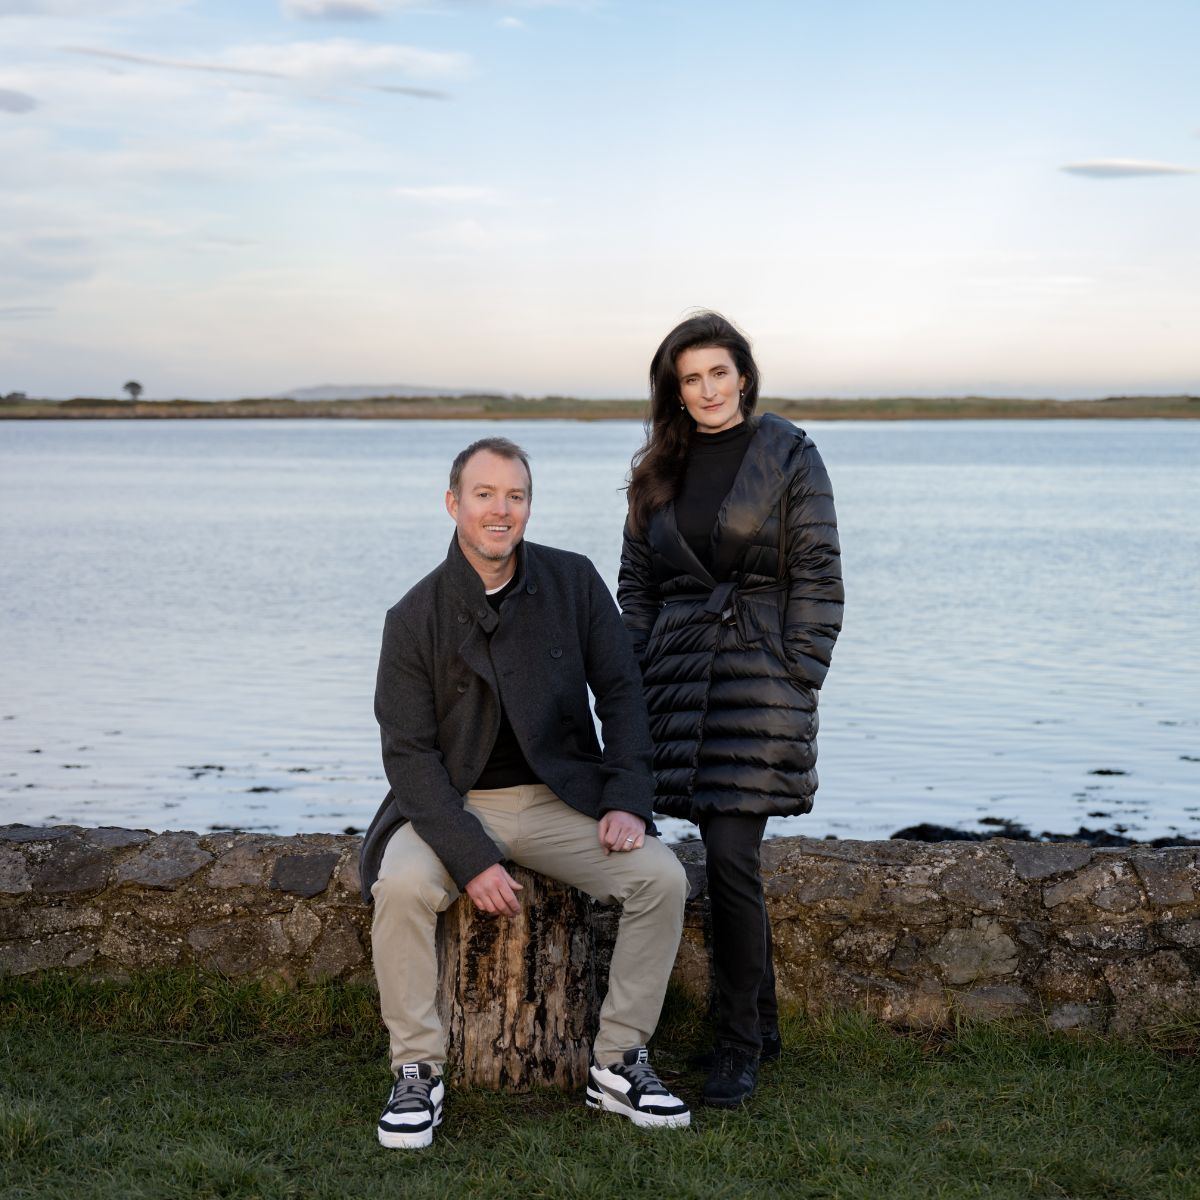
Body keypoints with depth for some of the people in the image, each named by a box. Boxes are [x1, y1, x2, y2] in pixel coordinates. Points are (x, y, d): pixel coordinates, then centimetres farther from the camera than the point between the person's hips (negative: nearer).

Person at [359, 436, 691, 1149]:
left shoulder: (575, 582, -1)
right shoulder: (416, 618, -7)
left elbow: (621, 692, 2)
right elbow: (409, 753, -10)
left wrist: (628, 799, -12)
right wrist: (472, 858, -21)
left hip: (561, 799, 2)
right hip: (454, 803, -2)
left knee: (662, 877, -20)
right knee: (400, 886, -31)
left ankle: (619, 1064, -5)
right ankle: (418, 1073, -13)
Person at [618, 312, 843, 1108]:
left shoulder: (789, 457, -1)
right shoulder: (658, 470, 13)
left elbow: (818, 578, -3)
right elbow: (637, 581, 16)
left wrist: (799, 684, -8)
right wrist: (641, 676, 7)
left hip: (761, 675, -4)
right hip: (681, 676, 5)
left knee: (730, 858, -10)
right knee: (727, 859, 9)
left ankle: (740, 1044, 2)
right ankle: (763, 1023, 23)